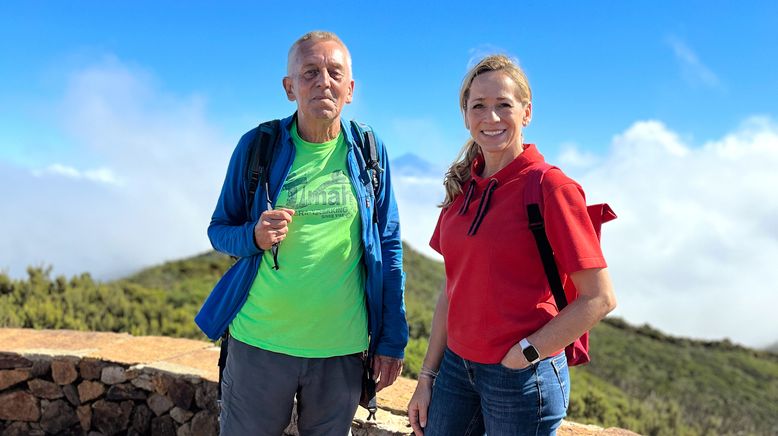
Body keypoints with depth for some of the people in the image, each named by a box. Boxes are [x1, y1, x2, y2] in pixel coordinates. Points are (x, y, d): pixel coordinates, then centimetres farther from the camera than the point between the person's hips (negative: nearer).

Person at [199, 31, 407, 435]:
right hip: (260, 341, 0)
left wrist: (392, 340, 2)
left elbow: (389, 248, 4)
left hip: (342, 348, 1)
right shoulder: (257, 145, -3)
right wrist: (255, 236, -19)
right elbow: (218, 230, 5)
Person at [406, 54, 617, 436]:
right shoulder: (462, 187, 4)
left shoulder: (549, 187, -13)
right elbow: (452, 291, 8)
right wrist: (427, 377, 8)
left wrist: (527, 353, -13)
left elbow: (599, 298, -13)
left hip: (523, 377, -5)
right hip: (456, 365, 5)